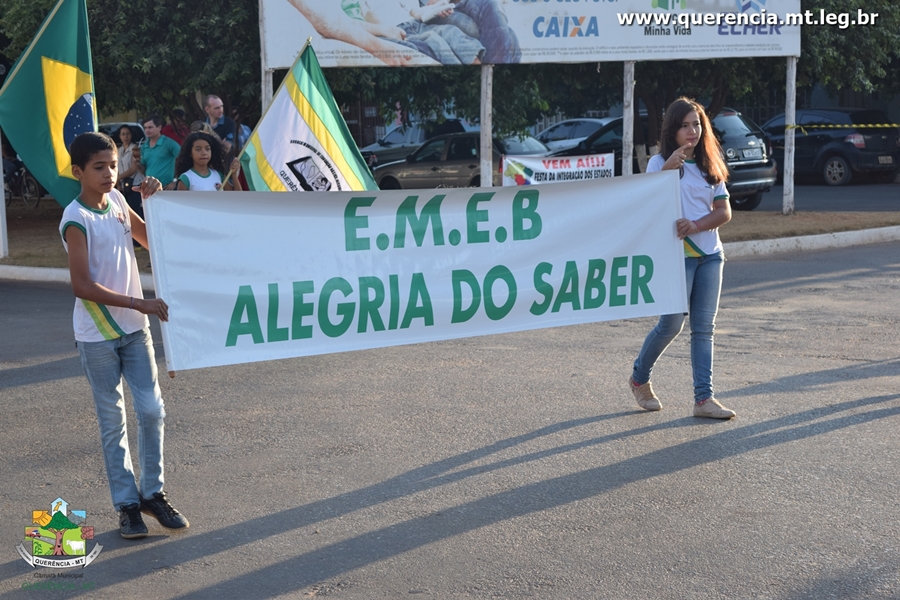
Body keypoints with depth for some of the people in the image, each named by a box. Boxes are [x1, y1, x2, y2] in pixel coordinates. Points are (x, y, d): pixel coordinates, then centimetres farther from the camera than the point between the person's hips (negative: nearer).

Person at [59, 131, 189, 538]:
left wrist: (153, 202, 0)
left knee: (152, 409, 5)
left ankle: (152, 492, 20)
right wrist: (139, 303, -25)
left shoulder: (116, 200, 3)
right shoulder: (76, 220, -16)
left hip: (134, 328, 6)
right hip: (97, 335, -6)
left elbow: (151, 240, 16)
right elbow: (83, 286, -22)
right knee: (112, 421, 4)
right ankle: (127, 504, 13)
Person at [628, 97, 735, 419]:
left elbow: (724, 211, 5)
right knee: (671, 324, -4)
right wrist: (668, 169, -25)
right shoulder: (659, 163, -1)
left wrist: (696, 224, -14)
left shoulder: (709, 165, 12)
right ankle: (639, 378, 20)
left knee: (704, 327, 2)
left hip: (710, 254, 5)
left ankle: (704, 398, 1)